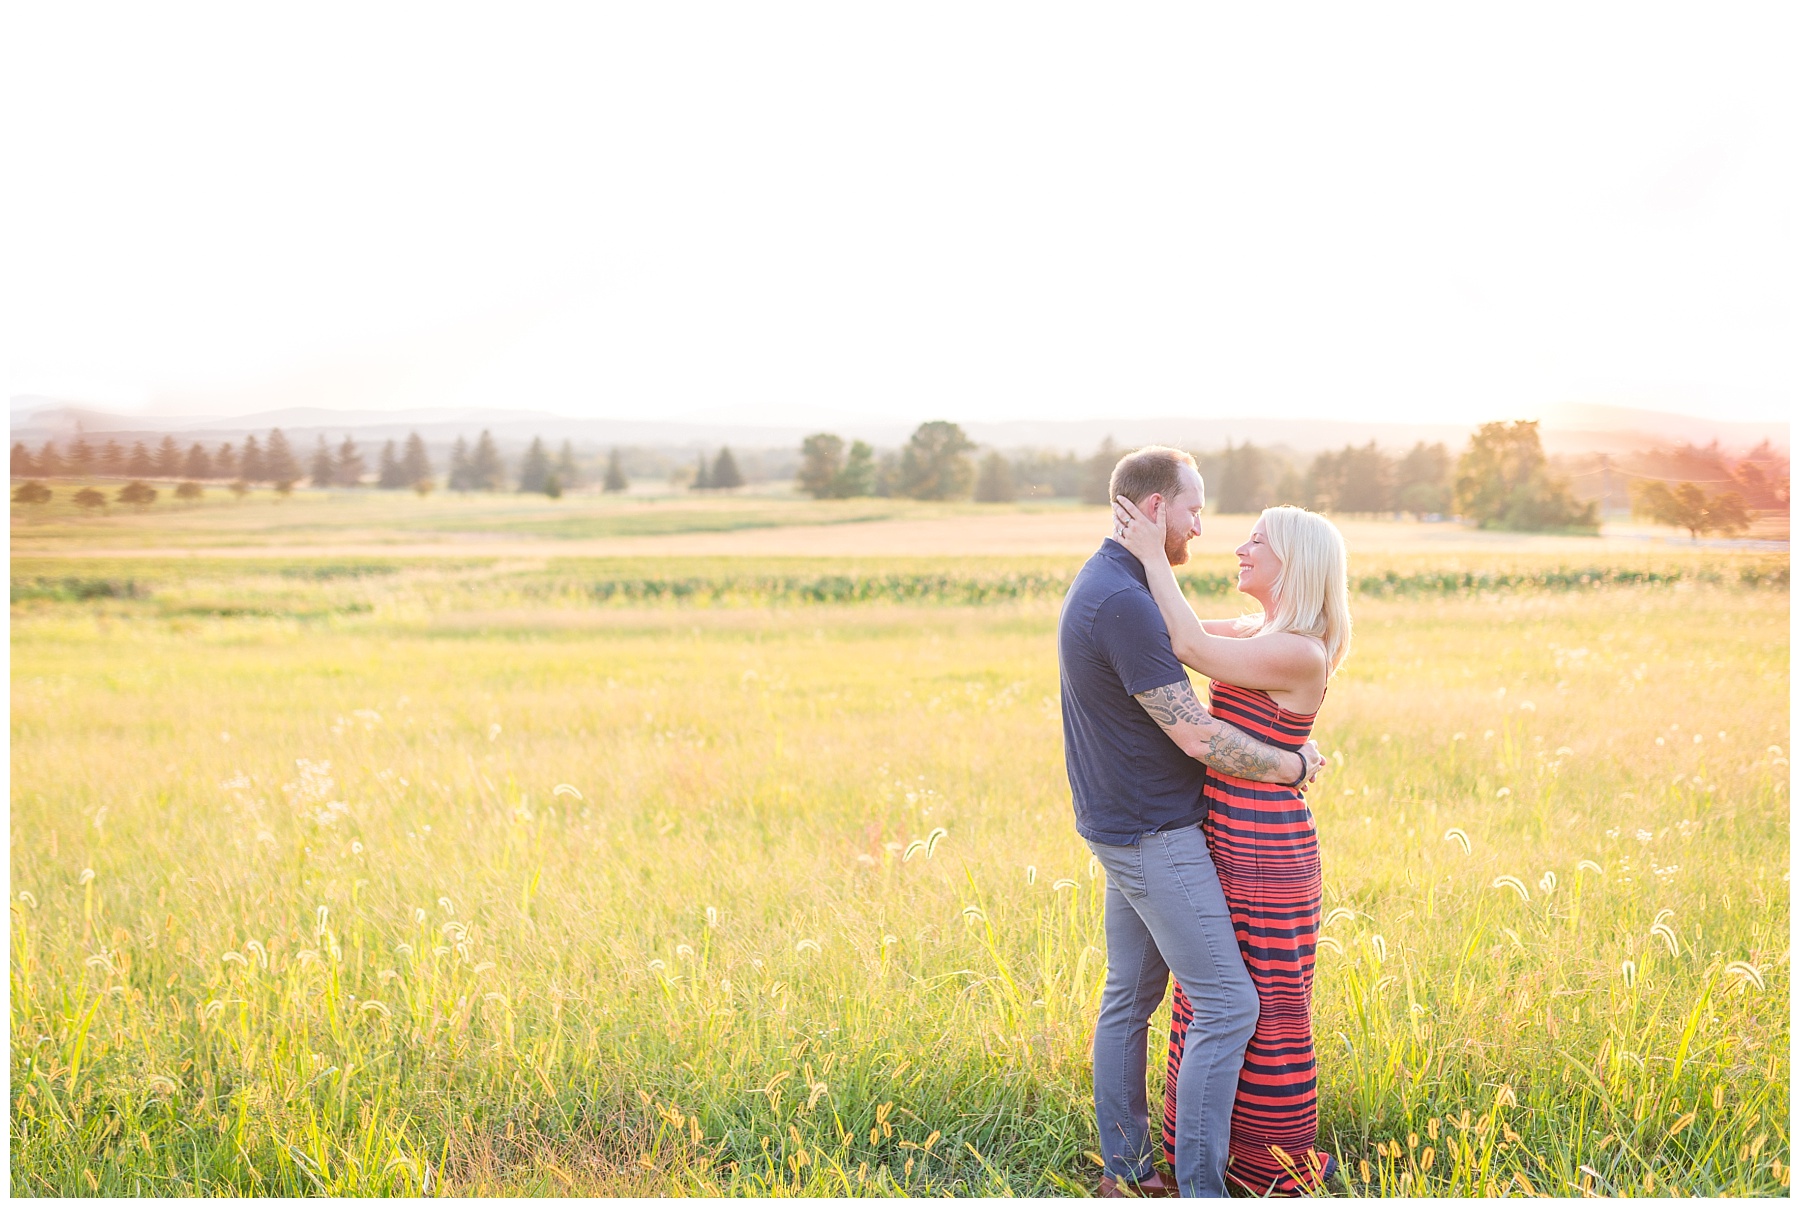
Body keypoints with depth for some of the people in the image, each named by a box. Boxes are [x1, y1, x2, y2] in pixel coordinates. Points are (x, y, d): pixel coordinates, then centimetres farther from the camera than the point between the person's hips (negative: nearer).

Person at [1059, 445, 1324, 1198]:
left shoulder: (1098, 586, 10)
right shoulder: (1124, 603, -24)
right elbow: (1195, 735, -22)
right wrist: (1294, 767, -8)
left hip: (1126, 826, 10)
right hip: (1156, 838, -10)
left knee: (1131, 995, 14)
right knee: (1227, 1007, -4)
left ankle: (1124, 1170, 23)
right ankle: (1200, 1188, 2)